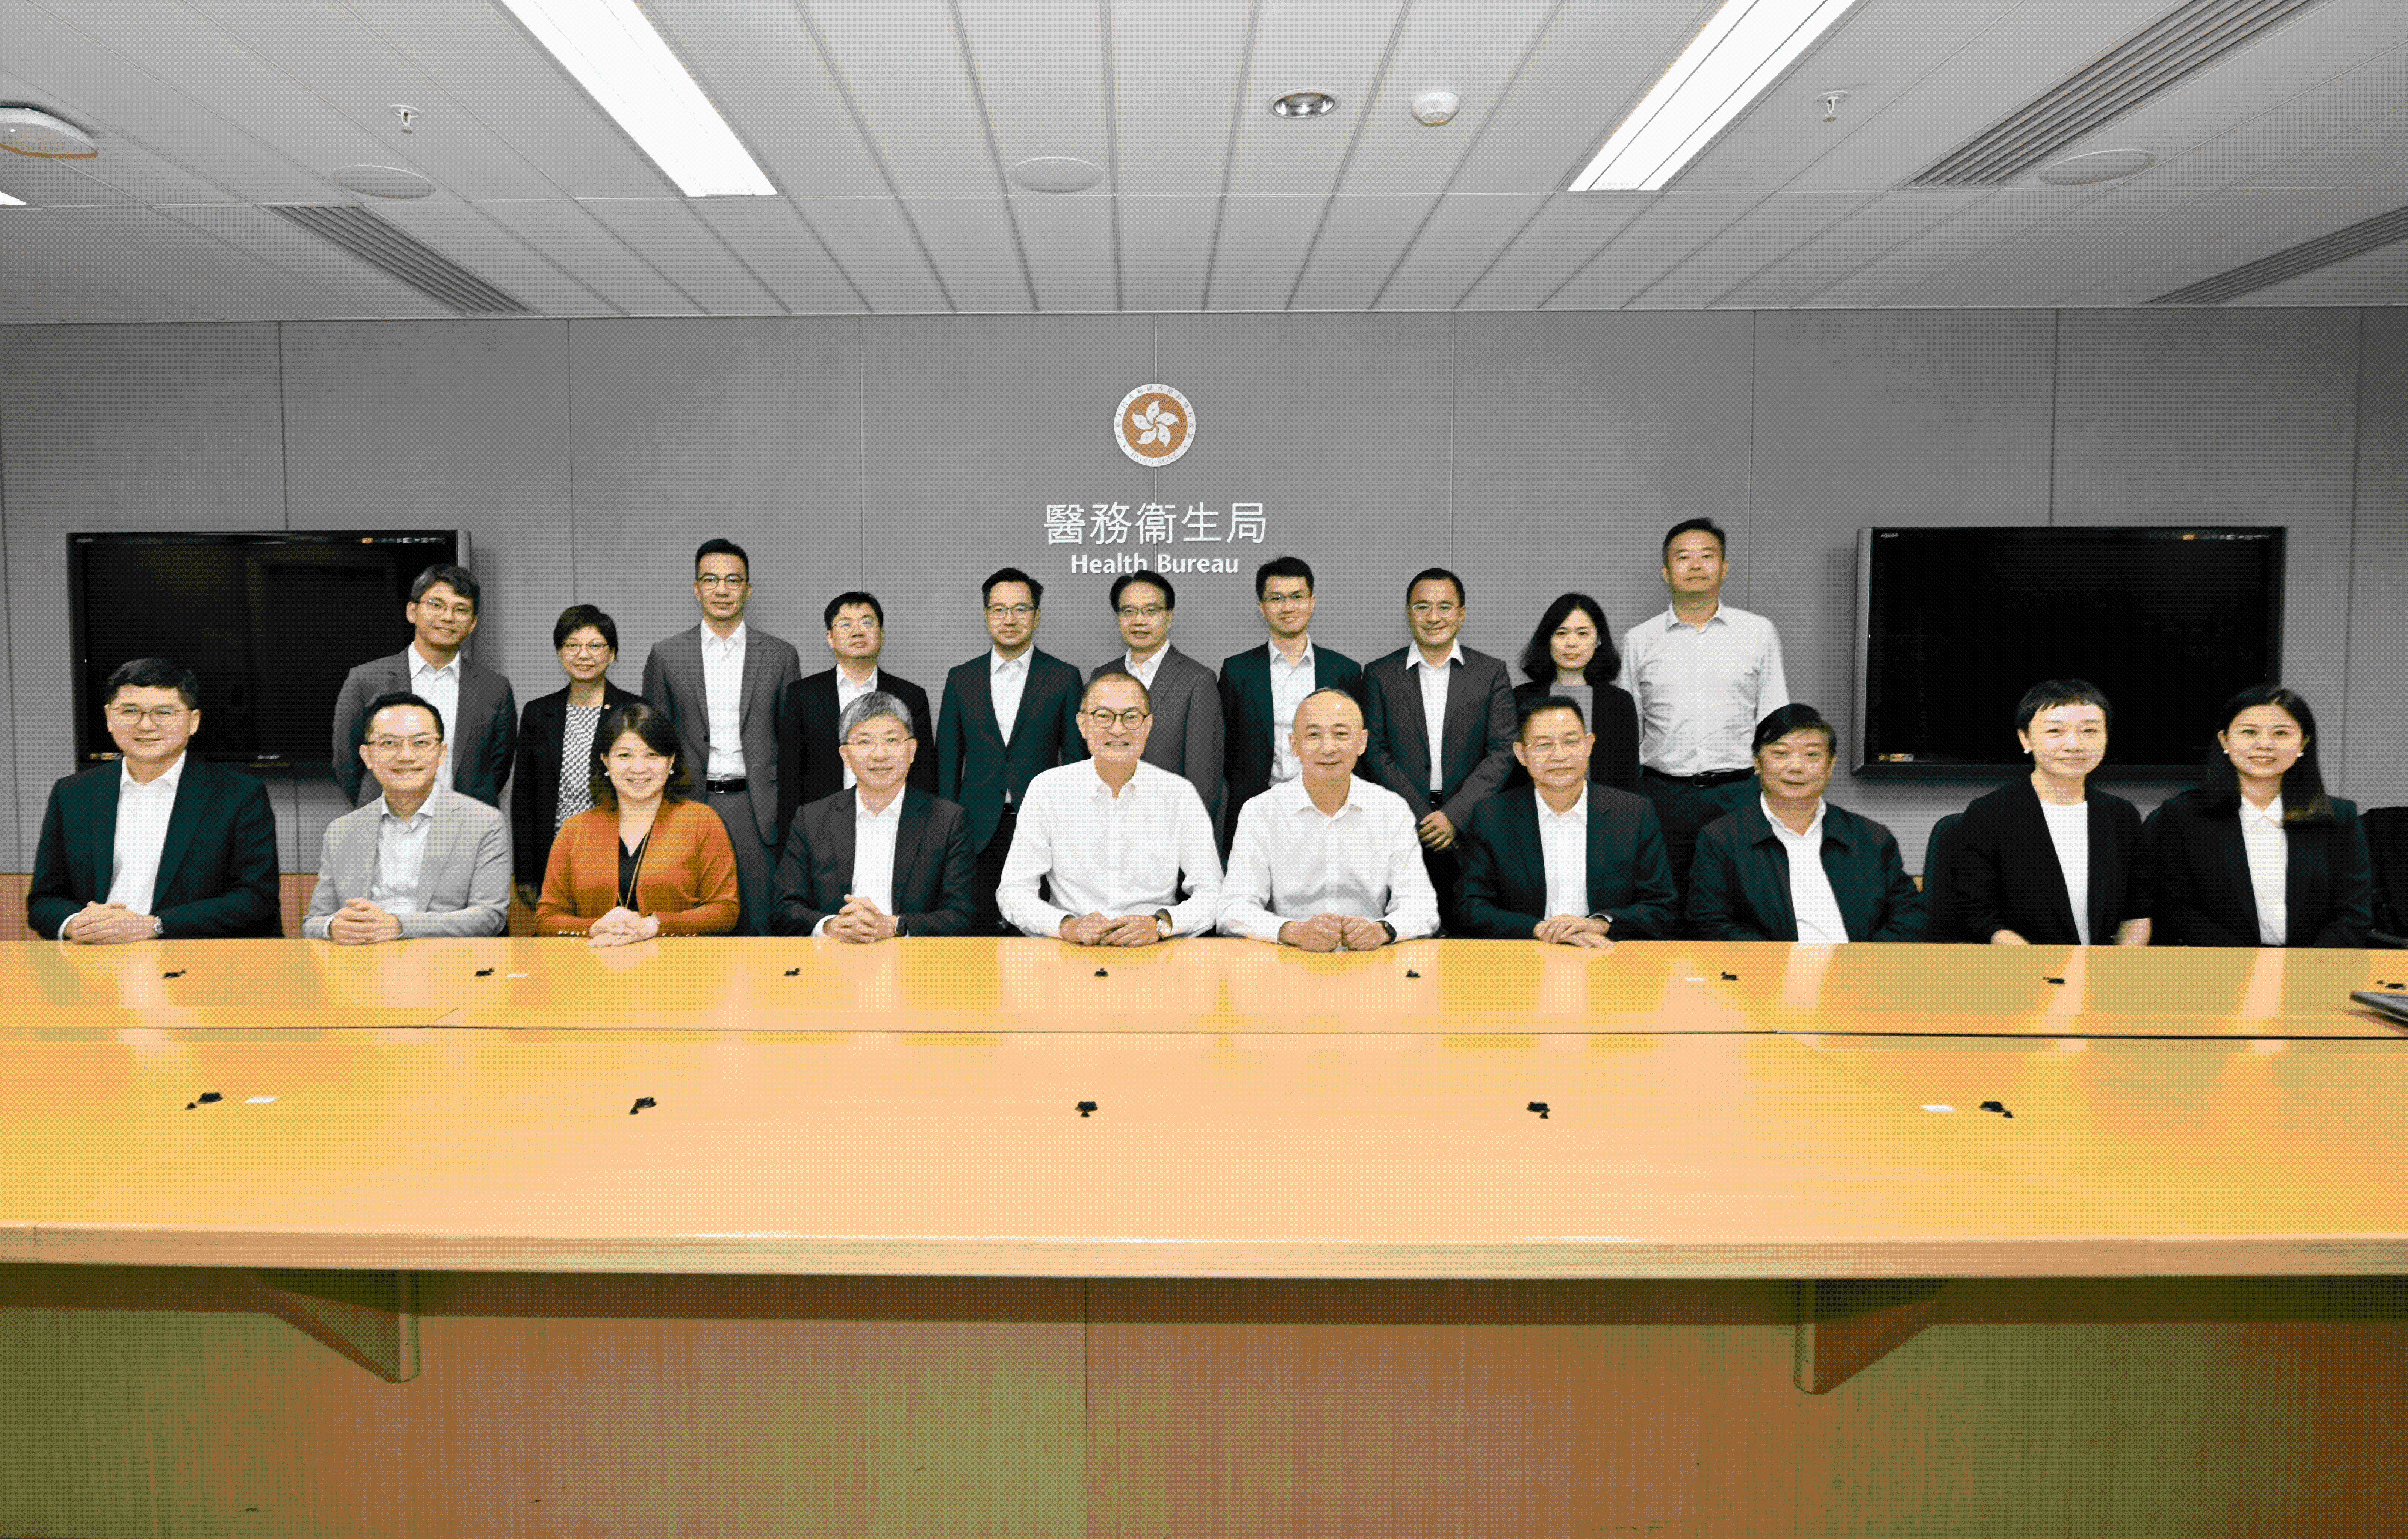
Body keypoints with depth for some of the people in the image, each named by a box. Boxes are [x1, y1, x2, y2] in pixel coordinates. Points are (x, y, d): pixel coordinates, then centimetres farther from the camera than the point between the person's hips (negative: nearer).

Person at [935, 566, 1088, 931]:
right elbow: (948, 760, 12)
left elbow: (1075, 759, 5)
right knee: (977, 933, -1)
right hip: (978, 833, 2)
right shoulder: (961, 679, 10)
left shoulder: (1064, 678, 4)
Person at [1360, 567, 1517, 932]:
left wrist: (1454, 815, -11)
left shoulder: (1491, 673, 8)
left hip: (1471, 831, 0)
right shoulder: (1379, 674, 8)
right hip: (1403, 832, 0)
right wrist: (1425, 819, -8)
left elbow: (1503, 751, 1)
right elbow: (1377, 754, 2)